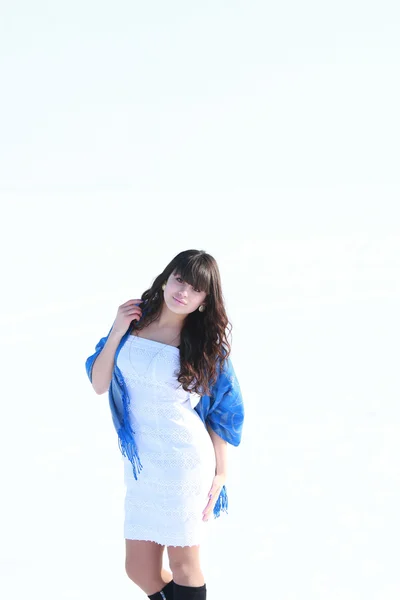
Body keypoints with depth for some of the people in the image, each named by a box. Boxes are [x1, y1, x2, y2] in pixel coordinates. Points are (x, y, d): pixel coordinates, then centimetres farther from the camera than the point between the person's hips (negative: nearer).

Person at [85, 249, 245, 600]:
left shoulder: (205, 342, -7)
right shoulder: (134, 319, 2)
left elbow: (220, 411, -2)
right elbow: (99, 384, 2)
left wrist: (220, 472, -4)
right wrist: (117, 333, -10)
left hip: (184, 462, -4)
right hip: (139, 462, 4)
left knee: (184, 567, 5)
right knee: (140, 571, 9)